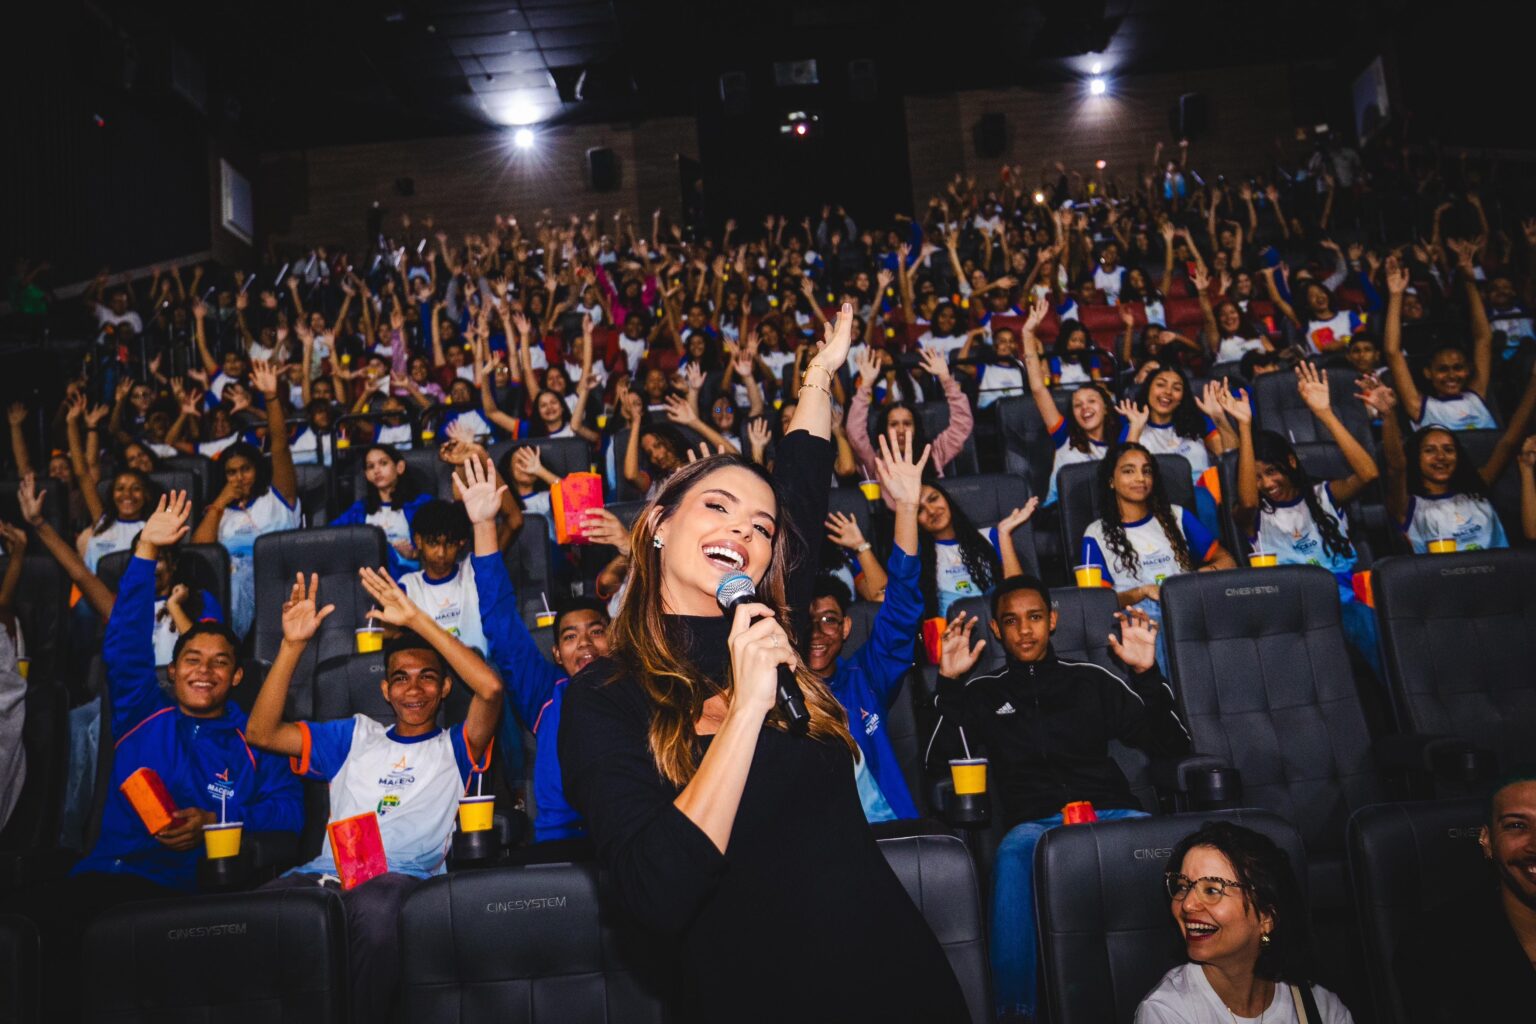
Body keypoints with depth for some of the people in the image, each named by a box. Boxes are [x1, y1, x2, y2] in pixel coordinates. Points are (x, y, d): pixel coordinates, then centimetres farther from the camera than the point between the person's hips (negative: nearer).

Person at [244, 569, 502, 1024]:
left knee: (375, 906, -41)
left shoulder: (455, 748, 20)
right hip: (326, 873, 3)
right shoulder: (355, 737, 31)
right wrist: (293, 645, 12)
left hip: (402, 876, -2)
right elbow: (261, 732, 22)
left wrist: (417, 619, 0)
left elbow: (490, 687, 0)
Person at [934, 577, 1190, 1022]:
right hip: (1035, 823, -1)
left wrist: (1147, 673, 7)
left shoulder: (1091, 680, 23)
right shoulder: (983, 693, 21)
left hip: (1109, 813, 1)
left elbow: (1173, 743, 20)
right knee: (1015, 852, -38)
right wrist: (949, 684, 1)